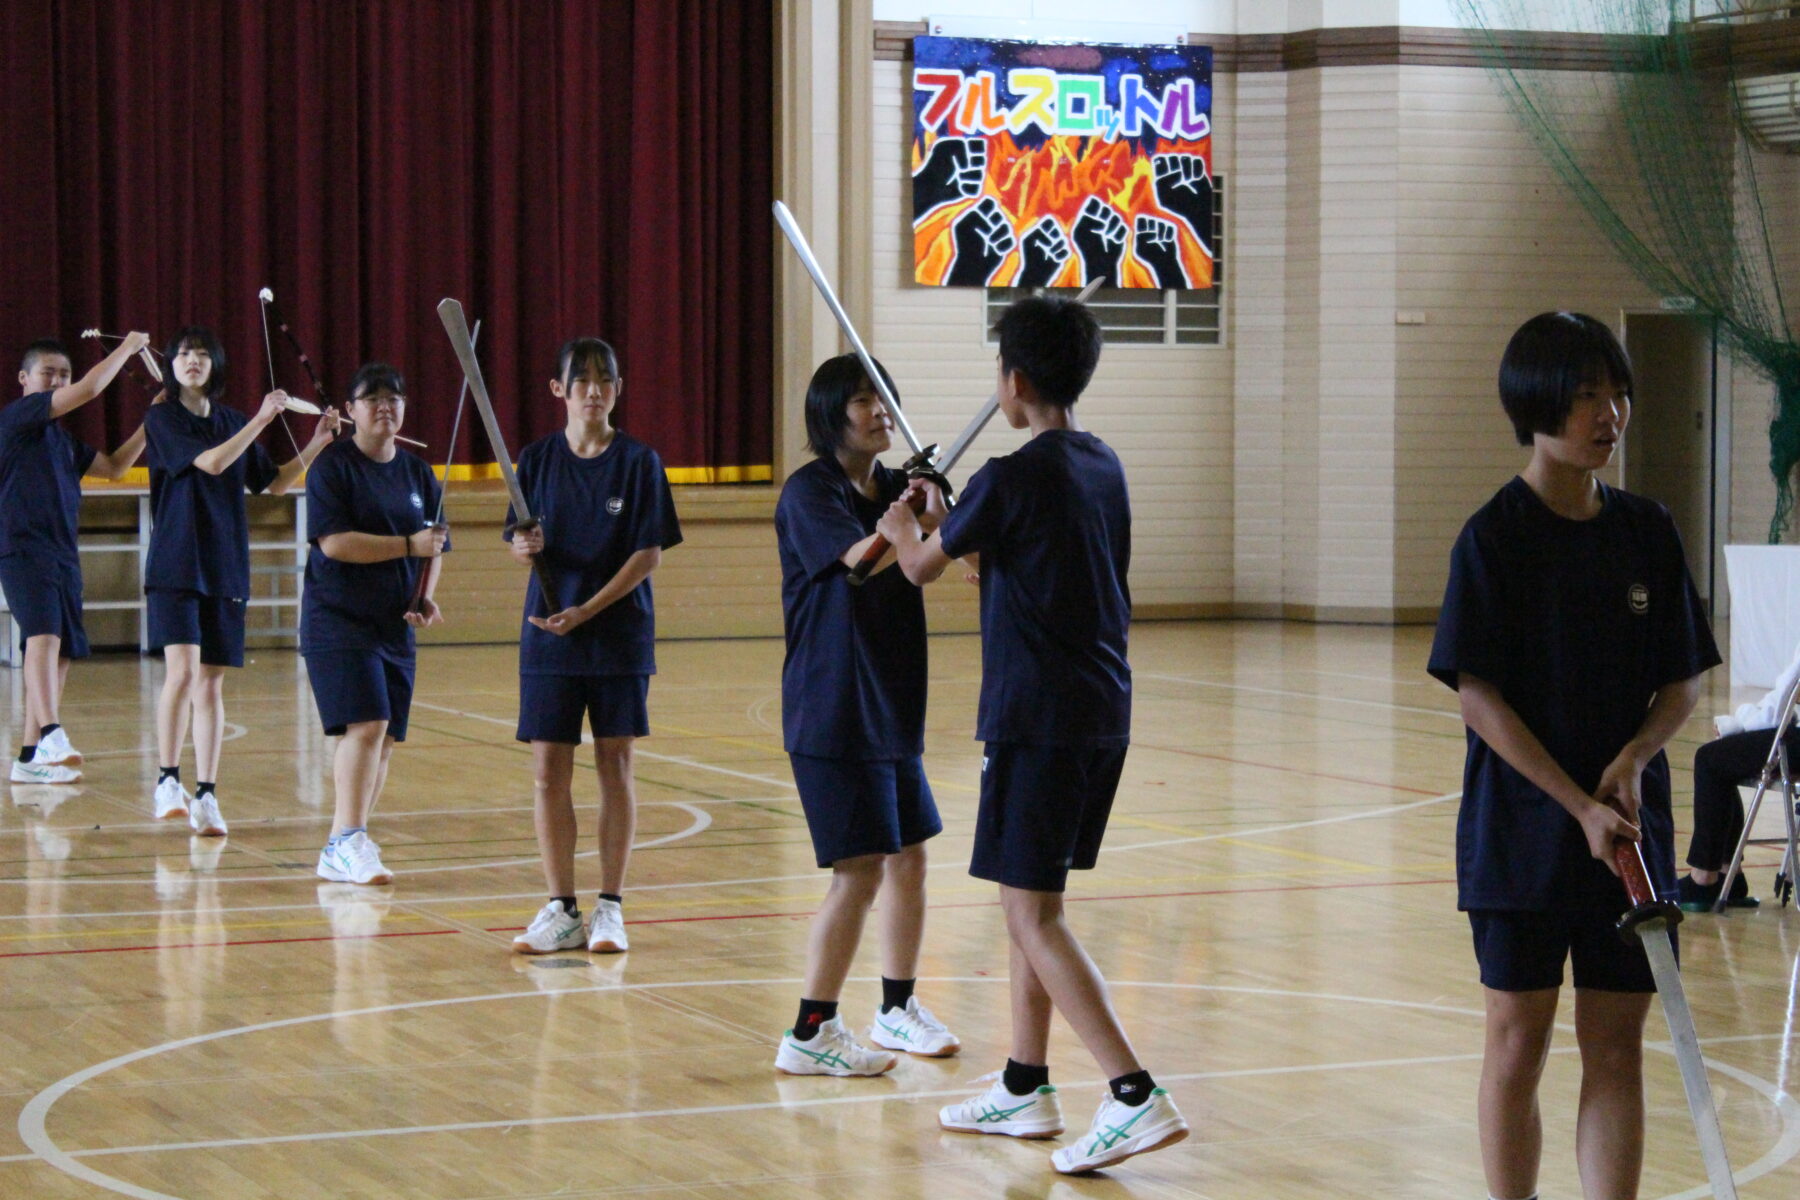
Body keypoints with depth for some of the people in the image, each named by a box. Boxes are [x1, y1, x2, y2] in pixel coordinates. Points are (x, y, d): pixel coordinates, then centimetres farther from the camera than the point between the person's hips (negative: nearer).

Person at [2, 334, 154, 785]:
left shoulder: (64, 440, 24)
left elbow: (114, 467, 24)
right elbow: (88, 389, -12)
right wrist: (129, 347, -1)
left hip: (62, 555, 9)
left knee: (61, 653, 8)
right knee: (44, 635, -27)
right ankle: (52, 735, -45)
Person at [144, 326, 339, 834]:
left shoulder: (231, 422, 13)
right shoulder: (162, 419, -4)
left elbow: (274, 483, 17)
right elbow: (211, 462, -18)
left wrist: (318, 442, 7)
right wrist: (262, 419, -18)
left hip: (225, 569, 5)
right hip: (175, 564, -5)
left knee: (211, 683, 5)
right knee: (182, 671, -18)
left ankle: (205, 794, 7)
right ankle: (167, 782, -7)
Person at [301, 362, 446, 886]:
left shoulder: (417, 472, 12)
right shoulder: (333, 465, -7)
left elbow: (433, 547, 18)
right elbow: (334, 542, -17)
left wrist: (426, 597, 0)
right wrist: (408, 545, -21)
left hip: (395, 625, 7)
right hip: (338, 620, -7)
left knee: (384, 739, 6)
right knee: (365, 724, -20)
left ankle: (341, 851, 14)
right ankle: (348, 840, -18)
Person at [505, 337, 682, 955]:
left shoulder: (638, 462, -3)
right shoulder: (538, 459, 4)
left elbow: (649, 554, -7)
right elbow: (521, 541, 6)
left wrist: (585, 611, -15)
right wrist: (524, 547, -19)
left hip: (619, 633, -2)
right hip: (547, 634, 2)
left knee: (615, 765, 3)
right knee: (549, 771, 0)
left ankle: (610, 906, 10)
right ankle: (561, 910, 8)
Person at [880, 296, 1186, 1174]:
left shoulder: (1012, 479, -14)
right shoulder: (1103, 466, 10)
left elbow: (922, 568, 2)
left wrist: (902, 529, 24)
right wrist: (948, 525, 36)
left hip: (1038, 717, -9)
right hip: (1102, 713, 9)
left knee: (1033, 914, -8)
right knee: (1029, 902, 18)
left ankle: (1135, 1097, -17)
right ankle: (1024, 1087, 25)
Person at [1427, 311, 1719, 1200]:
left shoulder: (1647, 532, 5)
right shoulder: (1495, 538, -8)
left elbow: (1684, 682, 7)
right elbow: (1477, 694, -11)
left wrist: (1634, 759, -13)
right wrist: (1577, 805, -18)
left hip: (1630, 827, 4)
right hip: (1522, 828, -4)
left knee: (1616, 1044, 5)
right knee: (1519, 1042, 4)